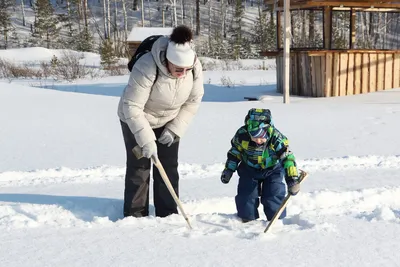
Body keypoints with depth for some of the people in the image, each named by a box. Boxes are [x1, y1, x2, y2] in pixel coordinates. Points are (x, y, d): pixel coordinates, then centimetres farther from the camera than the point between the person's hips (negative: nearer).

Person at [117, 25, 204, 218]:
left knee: (169, 168, 4)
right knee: (139, 168, -2)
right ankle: (135, 215, 10)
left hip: (169, 122, 4)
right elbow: (132, 107, -33)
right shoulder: (146, 67, -37)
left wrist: (175, 129, -13)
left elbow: (193, 100, -8)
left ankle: (168, 214, 14)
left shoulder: (194, 67, -22)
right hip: (136, 120, -4)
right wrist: (146, 140, -34)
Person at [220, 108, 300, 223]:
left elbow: (287, 157, -30)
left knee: (273, 196, -6)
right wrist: (228, 170, -4)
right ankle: (248, 218, 17)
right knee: (246, 196, -3)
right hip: (249, 170, 2)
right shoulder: (242, 135, -26)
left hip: (273, 169, -2)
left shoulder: (276, 137, -32)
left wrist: (292, 179, -38)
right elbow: (234, 152, -6)